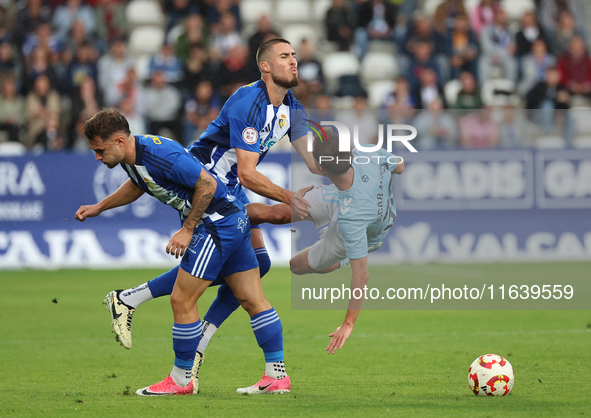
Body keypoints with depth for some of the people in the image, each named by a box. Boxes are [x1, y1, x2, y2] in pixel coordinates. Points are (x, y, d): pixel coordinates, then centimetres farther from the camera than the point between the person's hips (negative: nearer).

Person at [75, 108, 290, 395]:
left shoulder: (160, 154, -25)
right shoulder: (132, 158, 5)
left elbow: (207, 185, -23)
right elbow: (138, 184, 29)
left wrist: (187, 231, -16)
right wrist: (99, 207, 24)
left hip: (218, 221, -10)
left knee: (182, 300, -5)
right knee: (252, 299, 9)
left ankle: (181, 379, 7)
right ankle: (277, 377, 12)